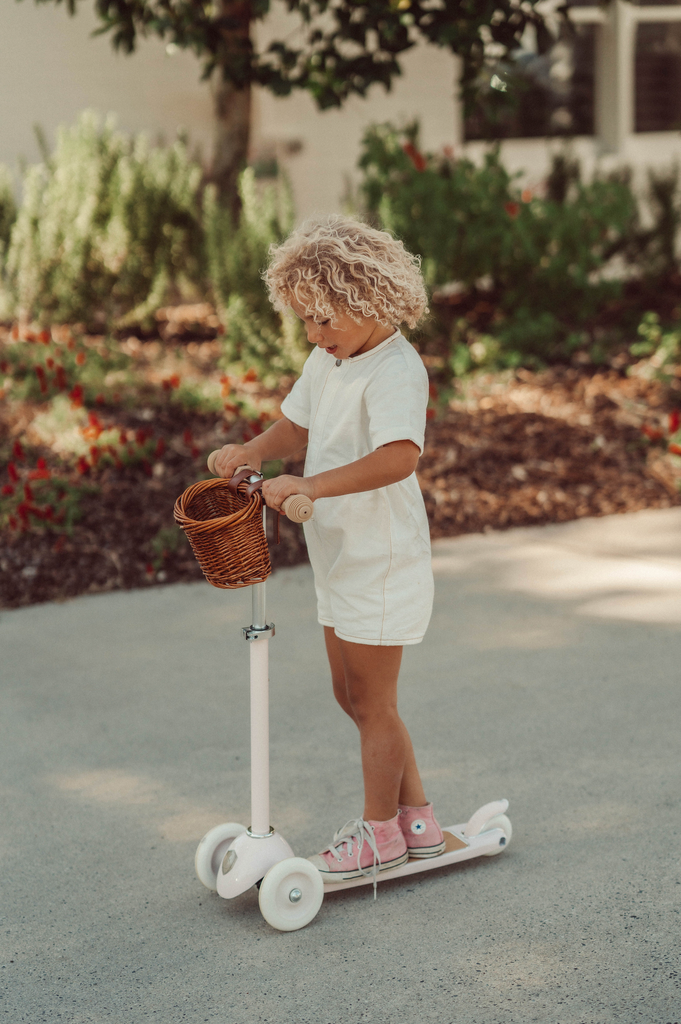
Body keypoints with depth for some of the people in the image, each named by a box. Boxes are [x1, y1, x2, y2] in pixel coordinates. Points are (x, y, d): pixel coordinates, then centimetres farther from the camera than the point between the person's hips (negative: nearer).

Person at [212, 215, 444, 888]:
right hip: (339, 558, 10)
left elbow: (399, 456, -38)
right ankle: (416, 816, 30)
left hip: (382, 561, -10)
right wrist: (255, 451, -4)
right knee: (353, 695, 17)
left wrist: (310, 485, -44)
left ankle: (380, 832, 20)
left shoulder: (394, 371, -23)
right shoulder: (327, 361, 7)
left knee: (372, 702, 4)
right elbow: (297, 426, 17)